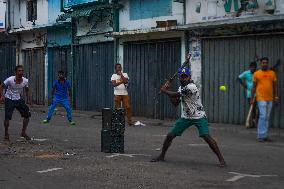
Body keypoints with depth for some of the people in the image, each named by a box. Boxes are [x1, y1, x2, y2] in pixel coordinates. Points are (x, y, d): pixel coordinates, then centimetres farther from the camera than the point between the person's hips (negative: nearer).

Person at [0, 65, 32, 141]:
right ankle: (6, 134, 4)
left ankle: (23, 133, 12)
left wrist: (29, 99, -4)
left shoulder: (25, 81, -10)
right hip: (9, 99, -4)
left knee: (27, 114, -3)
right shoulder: (10, 80, -22)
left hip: (19, 99, 4)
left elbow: (27, 90, 8)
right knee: (7, 117, -14)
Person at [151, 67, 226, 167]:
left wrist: (164, 91, -6)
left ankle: (221, 158, -12)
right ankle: (162, 156, 21)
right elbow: (175, 103, 9)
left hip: (199, 117, -7)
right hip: (186, 117, 7)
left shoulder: (191, 87, -22)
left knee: (206, 137, -22)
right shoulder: (181, 88, 7)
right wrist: (168, 90, 0)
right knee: (170, 135, 3)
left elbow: (176, 95, -23)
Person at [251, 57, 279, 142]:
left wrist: (276, 96, 4)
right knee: (263, 116, -11)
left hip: (270, 99, 4)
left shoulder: (272, 73, 8)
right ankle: (261, 136, -7)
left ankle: (265, 135, 14)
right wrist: (252, 98, 1)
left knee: (267, 117, 8)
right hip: (261, 98, -4)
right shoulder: (256, 74, 1)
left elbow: (275, 86, 12)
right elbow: (254, 87, 4)